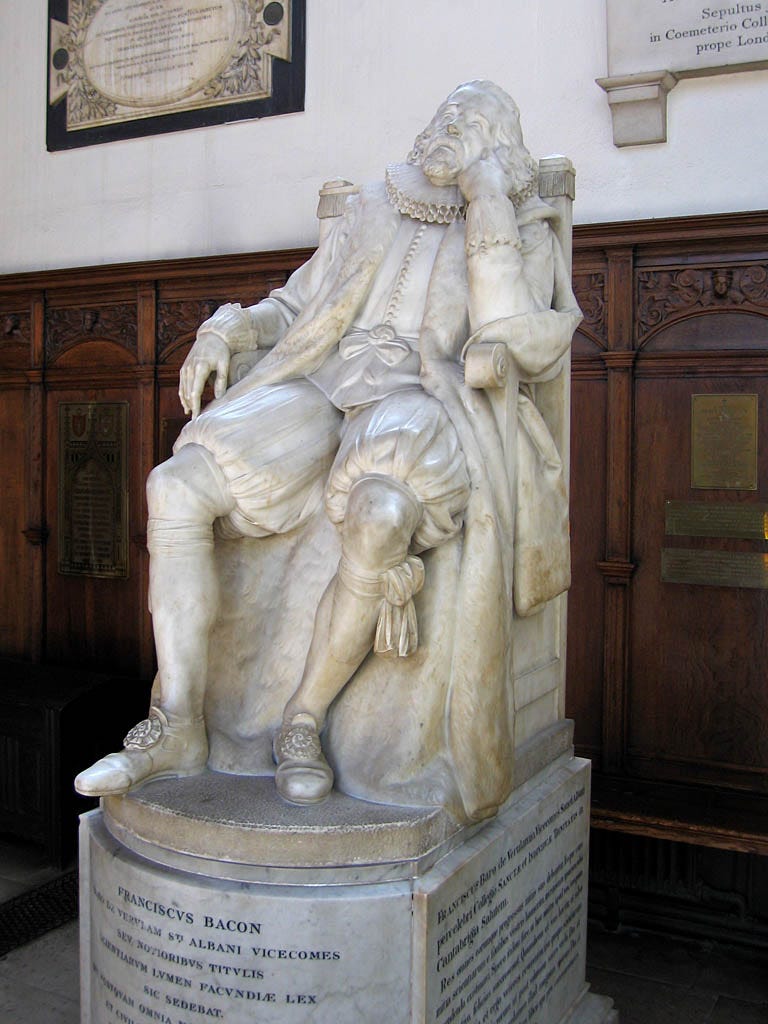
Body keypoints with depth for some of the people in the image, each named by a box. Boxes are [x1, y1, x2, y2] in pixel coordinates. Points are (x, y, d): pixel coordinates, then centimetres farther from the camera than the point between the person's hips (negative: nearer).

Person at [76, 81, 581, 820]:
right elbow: (296, 306, 25)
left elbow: (510, 339, -6)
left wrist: (489, 207, -5)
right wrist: (227, 331, 4)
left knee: (379, 516, -40)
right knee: (176, 484, -22)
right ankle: (178, 730, -16)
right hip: (320, 390, 4)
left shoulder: (520, 233, 13)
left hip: (413, 406, -4)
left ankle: (303, 722, -17)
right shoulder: (372, 211, 23)